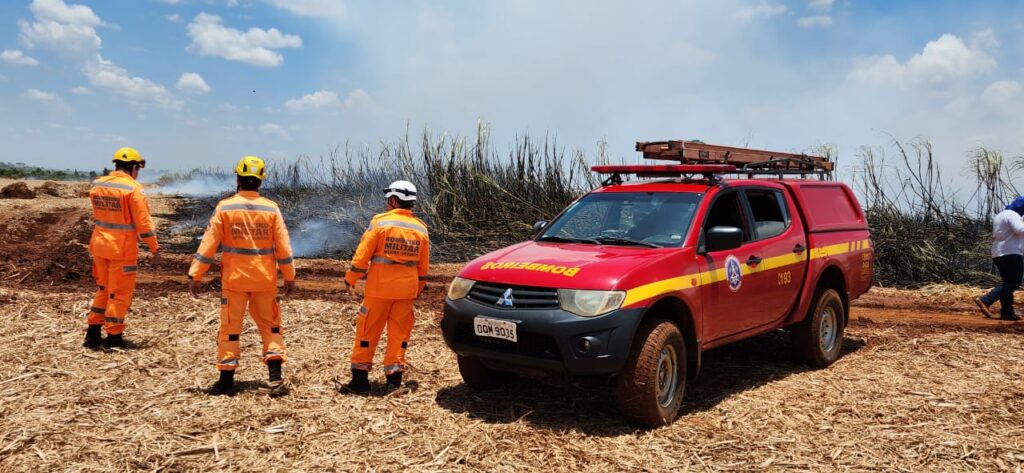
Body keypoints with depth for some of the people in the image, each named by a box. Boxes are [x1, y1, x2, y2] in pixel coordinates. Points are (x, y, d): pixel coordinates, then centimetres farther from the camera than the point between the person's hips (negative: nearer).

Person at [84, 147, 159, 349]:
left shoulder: (97, 185, 5)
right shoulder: (132, 188, -15)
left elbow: (98, 215, 15)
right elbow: (143, 222, -15)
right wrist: (154, 248, -7)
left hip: (100, 244, 7)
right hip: (122, 248, -6)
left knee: (104, 288, 21)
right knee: (120, 292, 5)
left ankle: (93, 333, 22)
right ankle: (113, 337, 10)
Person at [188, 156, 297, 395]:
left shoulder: (225, 207, -6)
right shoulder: (271, 209, -4)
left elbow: (208, 244, -6)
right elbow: (283, 247, -1)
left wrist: (195, 275, 0)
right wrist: (289, 276, 8)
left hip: (234, 279, -1)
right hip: (265, 280, 1)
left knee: (230, 328, 9)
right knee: (270, 325, 13)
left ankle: (226, 380, 14)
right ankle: (275, 374, 4)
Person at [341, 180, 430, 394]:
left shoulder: (380, 222, -9)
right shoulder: (421, 228, 5)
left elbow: (362, 254, -8)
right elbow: (423, 266, 10)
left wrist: (350, 278, 3)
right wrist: (418, 288, 22)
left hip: (379, 287, -3)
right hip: (406, 289, 4)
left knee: (368, 331, 6)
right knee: (399, 333, 9)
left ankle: (360, 378, 11)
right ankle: (394, 378, 10)